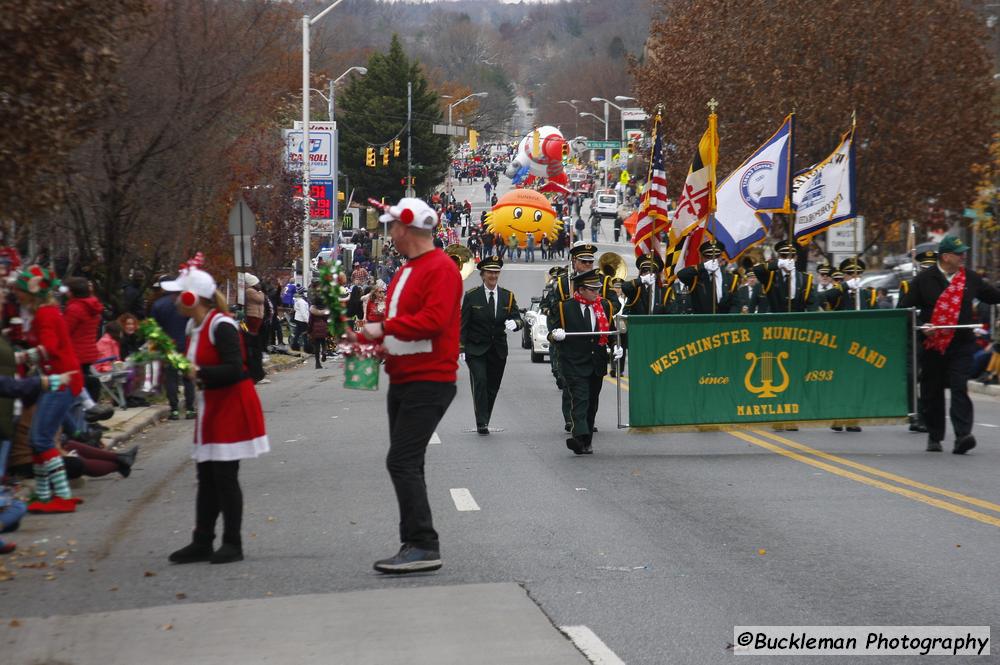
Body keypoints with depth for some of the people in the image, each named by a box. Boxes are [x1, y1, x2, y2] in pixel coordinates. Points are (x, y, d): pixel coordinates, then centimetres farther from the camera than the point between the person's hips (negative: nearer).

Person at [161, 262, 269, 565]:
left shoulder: (221, 326, -19)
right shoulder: (194, 326, 10)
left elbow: (234, 369, -26)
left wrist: (199, 372, -29)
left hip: (232, 408, -9)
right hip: (211, 408, 10)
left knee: (225, 477, -4)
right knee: (206, 477, 12)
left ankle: (232, 544, 6)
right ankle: (202, 543, 18)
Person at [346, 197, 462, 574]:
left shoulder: (441, 268, -13)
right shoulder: (406, 271, 19)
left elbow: (434, 320, -25)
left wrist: (384, 327, -19)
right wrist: (369, 337, 8)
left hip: (428, 382, -11)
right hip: (402, 381, 11)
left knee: (402, 462, -15)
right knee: (406, 464, 12)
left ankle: (424, 547, -13)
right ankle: (414, 545, 18)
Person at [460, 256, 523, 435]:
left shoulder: (508, 296, 7)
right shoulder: (471, 296, -2)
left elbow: (518, 320, 3)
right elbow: (463, 324, -2)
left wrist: (514, 322, -22)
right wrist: (461, 348, -8)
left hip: (498, 351, 3)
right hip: (476, 349, -3)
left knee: (492, 387, 6)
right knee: (480, 382, -18)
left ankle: (484, 422, 19)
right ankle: (482, 423, -17)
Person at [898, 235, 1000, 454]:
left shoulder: (971, 279, 6)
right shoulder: (924, 279, -1)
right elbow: (904, 309, 0)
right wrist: (921, 326, -13)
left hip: (961, 345, 0)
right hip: (931, 345, 0)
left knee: (960, 389, -13)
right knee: (932, 393, 8)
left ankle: (962, 435, -21)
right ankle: (934, 437, 21)